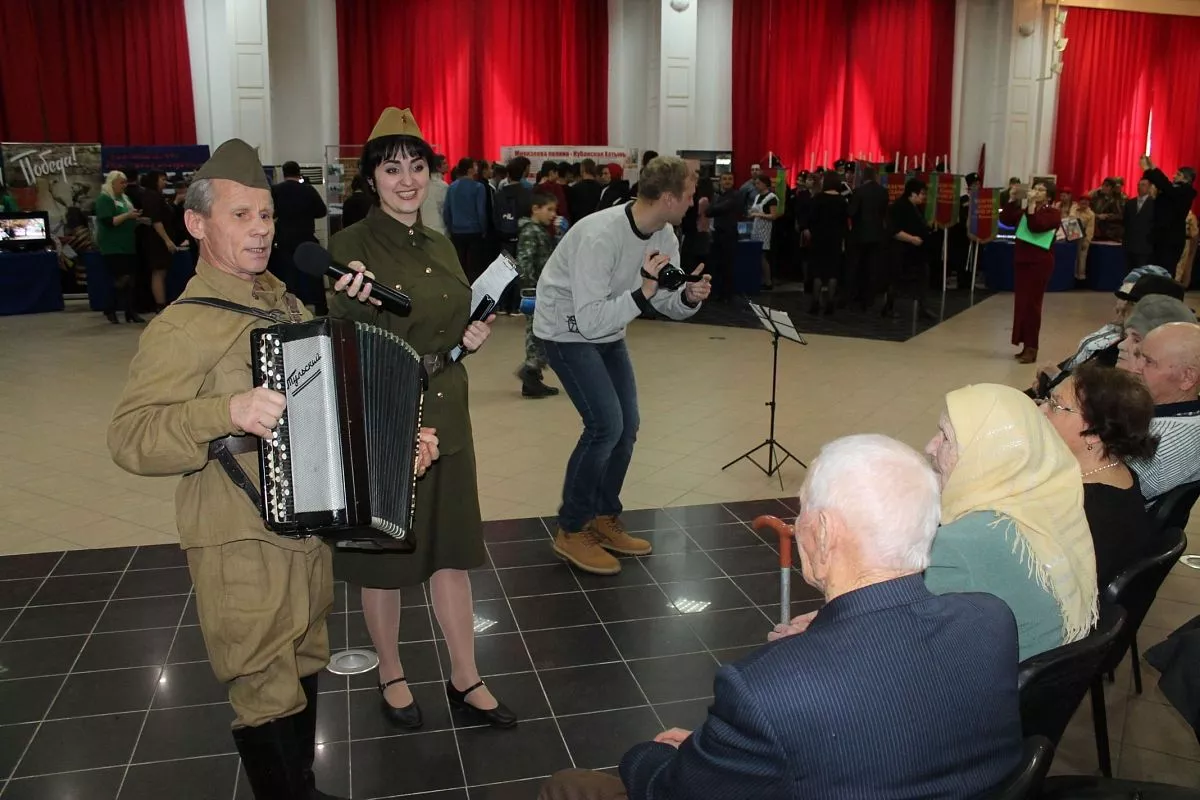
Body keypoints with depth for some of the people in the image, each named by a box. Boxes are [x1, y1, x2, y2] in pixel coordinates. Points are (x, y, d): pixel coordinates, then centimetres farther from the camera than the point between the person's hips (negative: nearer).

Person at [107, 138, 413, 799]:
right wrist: (227, 412, -35)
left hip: (308, 530, 8)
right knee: (268, 697, 4)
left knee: (304, 671, 21)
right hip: (242, 548, -8)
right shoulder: (182, 328, -15)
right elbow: (128, 438, -22)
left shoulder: (286, 302, 9)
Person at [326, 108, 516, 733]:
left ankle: (465, 680, 27)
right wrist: (360, 306, -30)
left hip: (444, 415, 6)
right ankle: (391, 676, 31)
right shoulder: (349, 248, -10)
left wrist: (472, 338, -2)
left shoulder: (441, 247, 9)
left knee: (451, 548, 13)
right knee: (383, 554, 10)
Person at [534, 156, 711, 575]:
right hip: (567, 331, -8)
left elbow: (668, 305, 0)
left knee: (627, 425, 6)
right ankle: (571, 531, -1)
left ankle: (604, 519, 23)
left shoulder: (664, 235, -7)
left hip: (608, 331, 8)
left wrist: (689, 296, -22)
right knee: (606, 424, -16)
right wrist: (644, 291, -41)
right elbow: (589, 321, -34)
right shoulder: (600, 236, -32)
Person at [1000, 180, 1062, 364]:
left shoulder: (1053, 213, -4)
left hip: (1040, 263, -6)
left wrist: (1031, 205, -20)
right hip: (1021, 261, 7)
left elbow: (1035, 227, -20)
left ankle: (1031, 348, -3)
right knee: (1021, 303, 7)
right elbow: (1005, 219, 4)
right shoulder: (1024, 210, 14)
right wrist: (1013, 200, -2)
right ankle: (1026, 346, 15)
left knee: (1032, 304, -7)